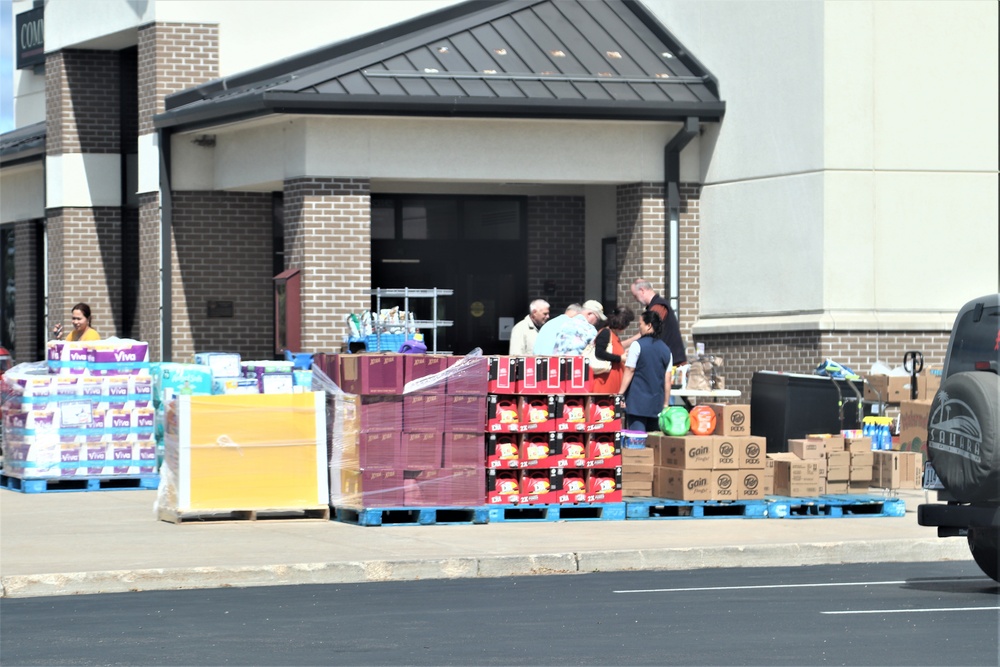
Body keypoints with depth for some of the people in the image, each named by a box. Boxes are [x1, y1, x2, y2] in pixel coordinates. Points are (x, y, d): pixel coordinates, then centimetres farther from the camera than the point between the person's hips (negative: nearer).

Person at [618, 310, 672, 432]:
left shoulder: (637, 345, -5)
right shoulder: (665, 349, 10)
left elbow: (629, 372, -6)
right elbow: (667, 380, 11)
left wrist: (620, 395, -1)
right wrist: (666, 404, 17)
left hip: (637, 402, -5)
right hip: (656, 404, 5)